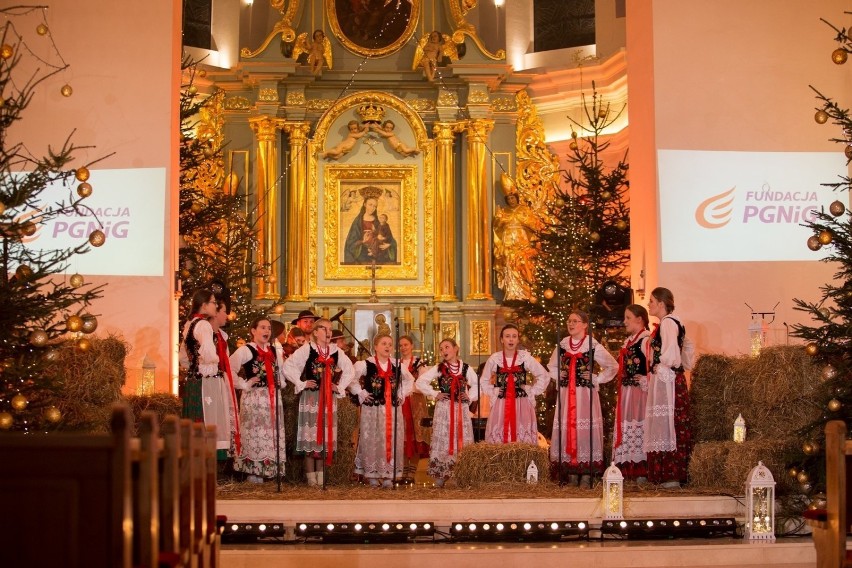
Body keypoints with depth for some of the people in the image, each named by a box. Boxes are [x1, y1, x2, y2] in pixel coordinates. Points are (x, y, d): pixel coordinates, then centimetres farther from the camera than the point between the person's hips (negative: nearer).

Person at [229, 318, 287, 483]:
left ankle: (270, 471, 13)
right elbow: (228, 369, -15)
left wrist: (280, 383, 12)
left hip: (273, 398, 7)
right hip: (254, 398, -7)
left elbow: (283, 369, 29)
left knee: (272, 434, 7)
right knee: (255, 434, -6)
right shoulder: (245, 350, -7)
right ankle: (253, 472, -2)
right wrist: (244, 384, -13)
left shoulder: (274, 351, 15)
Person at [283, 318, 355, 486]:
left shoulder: (336, 351, 8)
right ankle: (311, 476, 2)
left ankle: (321, 475, 12)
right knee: (311, 434, -3)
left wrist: (340, 386, 8)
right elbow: (288, 367, -8)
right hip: (311, 397, -4)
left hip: (329, 398, 4)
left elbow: (349, 369, 19)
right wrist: (302, 383, -9)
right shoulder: (306, 349, -5)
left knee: (326, 436, 5)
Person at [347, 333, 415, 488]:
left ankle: (388, 476, 10)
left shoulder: (397, 366, 8)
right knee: (372, 441, -1)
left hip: (393, 409, 4)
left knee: (392, 441, 3)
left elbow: (409, 380, 24)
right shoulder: (366, 364, -6)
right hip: (372, 409, -4)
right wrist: (361, 393, -7)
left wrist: (402, 394, 12)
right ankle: (372, 475, 6)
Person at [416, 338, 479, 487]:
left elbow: (477, 384, 18)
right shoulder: (438, 368, 2)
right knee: (443, 439, -3)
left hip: (462, 409, 2)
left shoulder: (466, 368, 7)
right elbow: (420, 382, -1)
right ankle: (440, 475, -1)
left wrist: (470, 396, 3)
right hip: (444, 408, -2)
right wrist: (434, 394, -5)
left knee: (463, 440, 1)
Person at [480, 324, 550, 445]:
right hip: (500, 406, 1)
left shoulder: (525, 357, 0)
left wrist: (532, 392, 2)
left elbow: (544, 377, 8)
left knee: (523, 439, -4)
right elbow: (484, 381, 17)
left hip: (522, 406, -1)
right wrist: (493, 394, 5)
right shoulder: (494, 359, 3)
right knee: (499, 437, -4)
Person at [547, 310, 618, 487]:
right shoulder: (562, 345, 10)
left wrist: (596, 379, -4)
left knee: (585, 430, -7)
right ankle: (571, 472, 7)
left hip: (585, 393, -4)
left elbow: (613, 366, 2)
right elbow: (552, 366, 27)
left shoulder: (593, 345, -4)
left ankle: (586, 474, -4)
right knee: (566, 429, 1)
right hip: (566, 393, 4)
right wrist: (559, 376, 9)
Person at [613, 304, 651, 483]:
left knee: (639, 430, -8)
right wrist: (621, 386, 16)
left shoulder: (646, 340, -12)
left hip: (639, 393, -10)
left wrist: (646, 383, -18)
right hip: (626, 392, 10)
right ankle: (628, 471, 12)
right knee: (625, 431, 9)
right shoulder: (628, 341, 18)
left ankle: (642, 473, -5)